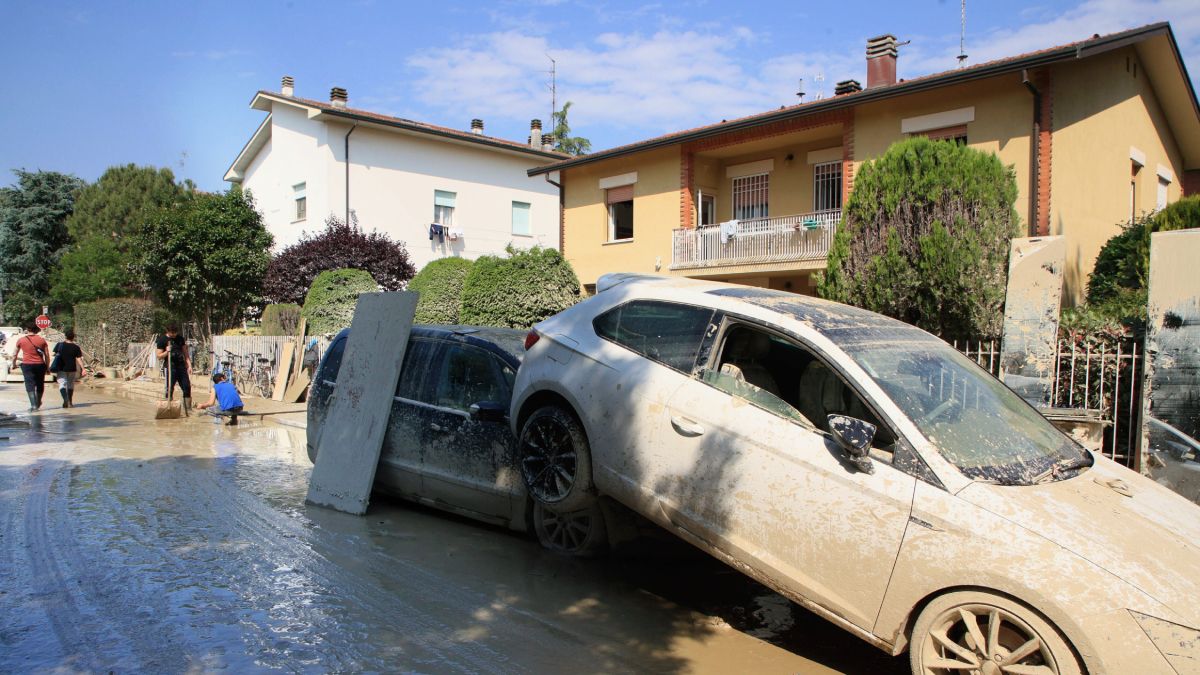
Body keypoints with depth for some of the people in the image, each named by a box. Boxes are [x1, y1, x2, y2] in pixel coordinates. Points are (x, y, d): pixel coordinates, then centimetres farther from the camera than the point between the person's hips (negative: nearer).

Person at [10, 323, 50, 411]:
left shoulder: (21, 340, 1)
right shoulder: (42, 340, 2)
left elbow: (15, 354, 8)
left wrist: (14, 364, 25)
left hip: (27, 365, -1)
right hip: (40, 365, 2)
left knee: (30, 385, -3)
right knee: (40, 384, 16)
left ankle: (33, 405, -15)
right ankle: (38, 403, 33)